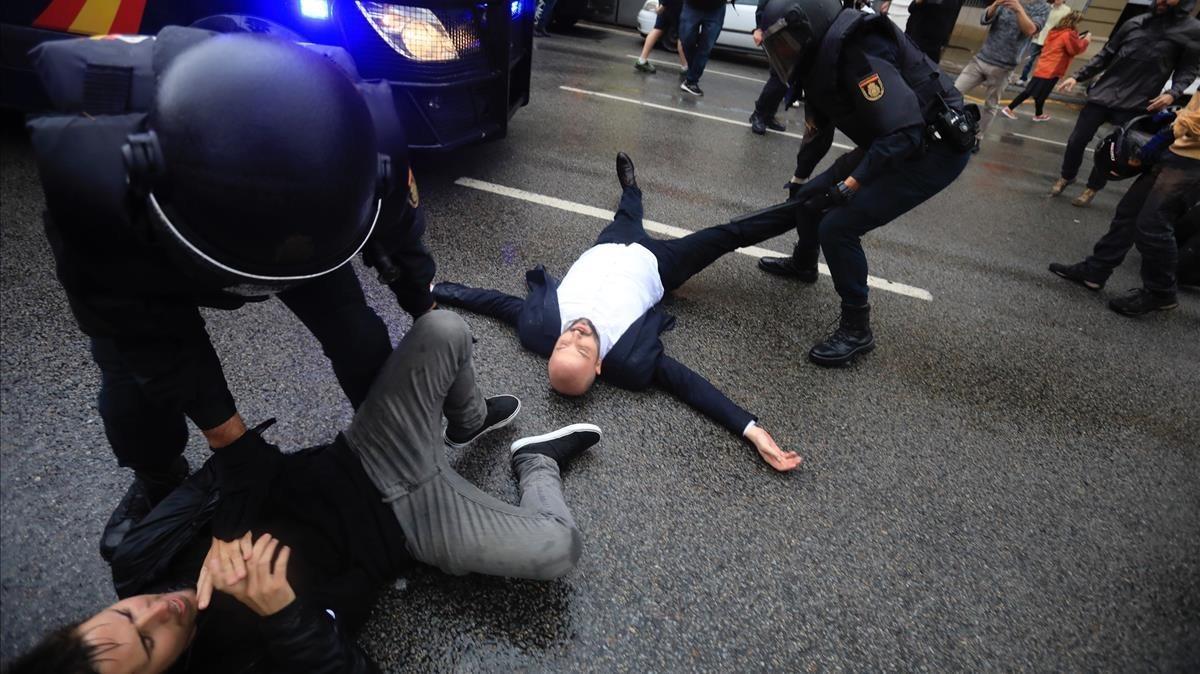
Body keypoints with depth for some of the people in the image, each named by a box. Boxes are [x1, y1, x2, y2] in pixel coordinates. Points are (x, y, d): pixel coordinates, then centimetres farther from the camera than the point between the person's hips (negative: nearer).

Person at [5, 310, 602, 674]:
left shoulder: (140, 562, -6)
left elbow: (249, 463, -6)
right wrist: (281, 614, -38)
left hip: (351, 463, 4)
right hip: (404, 522, -4)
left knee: (443, 330, -15)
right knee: (559, 550, -22)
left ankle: (469, 421, 20)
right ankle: (537, 464, 13)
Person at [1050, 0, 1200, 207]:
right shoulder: (1135, 23, 5)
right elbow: (1105, 56, 10)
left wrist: (1173, 93, -15)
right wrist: (1077, 77, 2)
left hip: (1136, 105, -2)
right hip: (1103, 94, 2)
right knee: (1077, 139, 3)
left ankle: (1092, 188, 23)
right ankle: (1066, 177, 27)